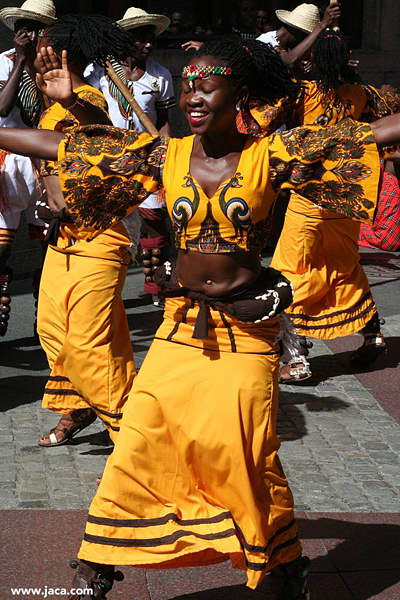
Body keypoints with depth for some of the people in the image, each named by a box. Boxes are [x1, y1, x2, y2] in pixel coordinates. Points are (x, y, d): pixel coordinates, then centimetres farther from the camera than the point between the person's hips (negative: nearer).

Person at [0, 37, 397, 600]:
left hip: (247, 331, -3)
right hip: (180, 327, 3)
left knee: (250, 464, 5)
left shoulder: (271, 155, -7)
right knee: (136, 454, 4)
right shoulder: (164, 154, 1)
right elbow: (59, 146, 4)